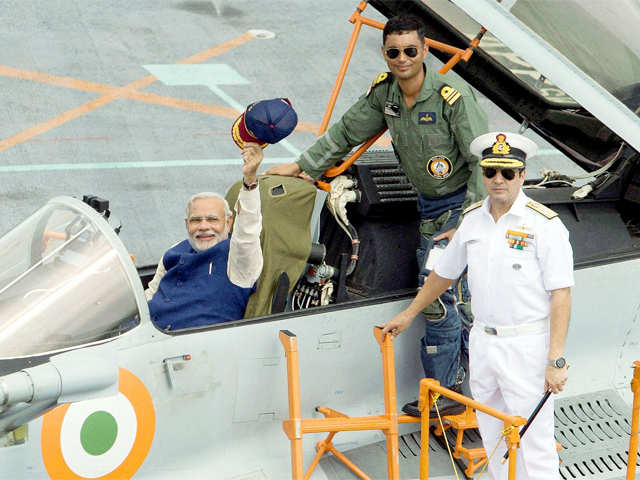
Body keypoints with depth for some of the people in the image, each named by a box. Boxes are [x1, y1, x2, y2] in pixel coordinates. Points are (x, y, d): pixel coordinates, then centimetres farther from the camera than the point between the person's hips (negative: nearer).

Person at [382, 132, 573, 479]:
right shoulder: (473, 218, 7)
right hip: (482, 343, 6)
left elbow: (561, 295, -15)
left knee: (534, 442, -4)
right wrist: (408, 314, 26)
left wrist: (555, 360, -20)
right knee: (492, 437, 15)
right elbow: (444, 272, 21)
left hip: (528, 346, -6)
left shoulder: (545, 224, -11)